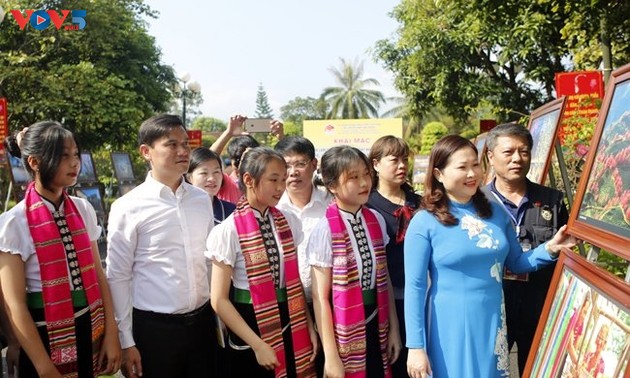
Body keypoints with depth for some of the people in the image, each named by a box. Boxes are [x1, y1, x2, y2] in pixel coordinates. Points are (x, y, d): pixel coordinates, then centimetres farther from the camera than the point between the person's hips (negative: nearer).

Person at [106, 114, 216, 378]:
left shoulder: (202, 200, 3)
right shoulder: (127, 208, -10)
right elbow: (118, 277, -7)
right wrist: (126, 341, -7)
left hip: (202, 321, 4)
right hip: (153, 327, -4)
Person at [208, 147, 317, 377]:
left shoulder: (289, 223, -1)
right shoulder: (228, 231, -15)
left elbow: (294, 279, 7)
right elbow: (219, 300, -13)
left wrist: (309, 327, 3)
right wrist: (257, 344, -14)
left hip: (289, 323, 4)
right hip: (250, 324, -4)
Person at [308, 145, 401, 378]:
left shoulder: (377, 221, 0)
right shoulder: (324, 230, -16)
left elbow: (384, 279, 7)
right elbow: (320, 297, -14)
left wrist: (393, 328, 10)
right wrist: (330, 356, -13)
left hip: (376, 328, 5)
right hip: (345, 333, -5)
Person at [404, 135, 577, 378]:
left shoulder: (496, 212, 3)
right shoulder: (424, 222, -12)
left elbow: (515, 263, 14)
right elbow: (414, 287, -11)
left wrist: (550, 249, -4)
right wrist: (415, 346, -12)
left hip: (494, 320, 5)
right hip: (451, 326, -4)